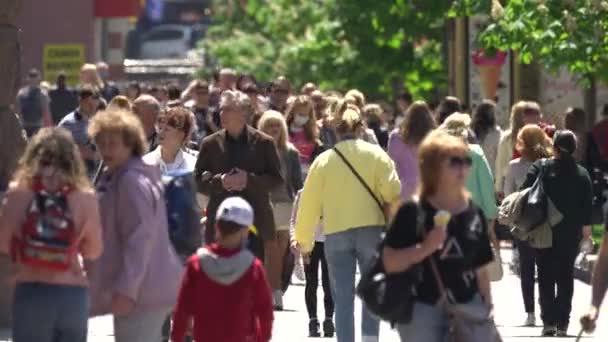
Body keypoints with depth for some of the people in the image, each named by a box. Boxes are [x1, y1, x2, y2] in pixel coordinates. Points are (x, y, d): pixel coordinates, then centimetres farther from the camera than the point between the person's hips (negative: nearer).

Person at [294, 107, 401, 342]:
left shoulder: (323, 160, 6)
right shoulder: (375, 154, 1)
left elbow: (309, 202, 8)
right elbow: (392, 191, -8)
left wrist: (303, 241, 17)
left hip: (335, 233, 1)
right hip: (371, 228, -1)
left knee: (343, 298, 4)